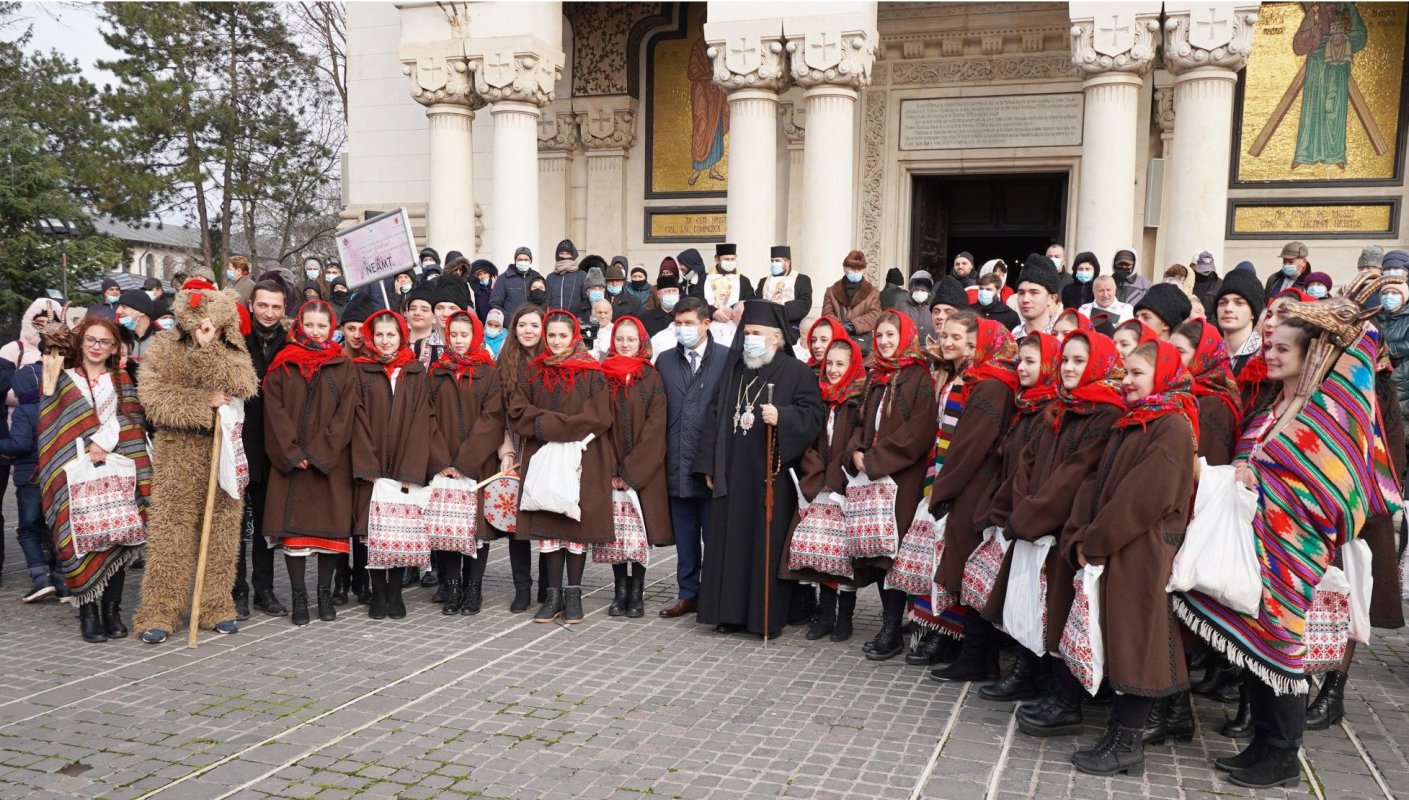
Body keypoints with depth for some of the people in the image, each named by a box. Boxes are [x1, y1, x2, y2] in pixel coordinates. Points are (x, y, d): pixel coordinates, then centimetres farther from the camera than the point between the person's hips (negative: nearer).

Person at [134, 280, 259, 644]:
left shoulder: (233, 353, 6)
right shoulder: (165, 348, 0)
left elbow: (244, 387, -14)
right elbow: (152, 396, -10)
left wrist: (209, 348, -20)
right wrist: (206, 402, -14)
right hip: (177, 452, -2)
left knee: (222, 529, 5)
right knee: (171, 530, -4)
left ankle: (216, 607, 15)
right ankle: (159, 612, 2)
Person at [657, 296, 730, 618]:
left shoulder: (727, 359, -3)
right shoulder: (665, 360, 11)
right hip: (678, 466, 4)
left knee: (714, 536, 4)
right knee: (685, 538, 13)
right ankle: (687, 594, 23)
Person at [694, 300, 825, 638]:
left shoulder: (798, 372, -1)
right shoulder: (733, 372, 15)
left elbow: (812, 415, -8)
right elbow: (716, 417, 14)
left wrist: (782, 416, -26)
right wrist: (709, 465, 9)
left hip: (772, 477, -5)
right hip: (732, 476, 5)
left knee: (767, 545, -1)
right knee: (729, 543, 6)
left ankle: (768, 616, 8)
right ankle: (731, 612, 15)